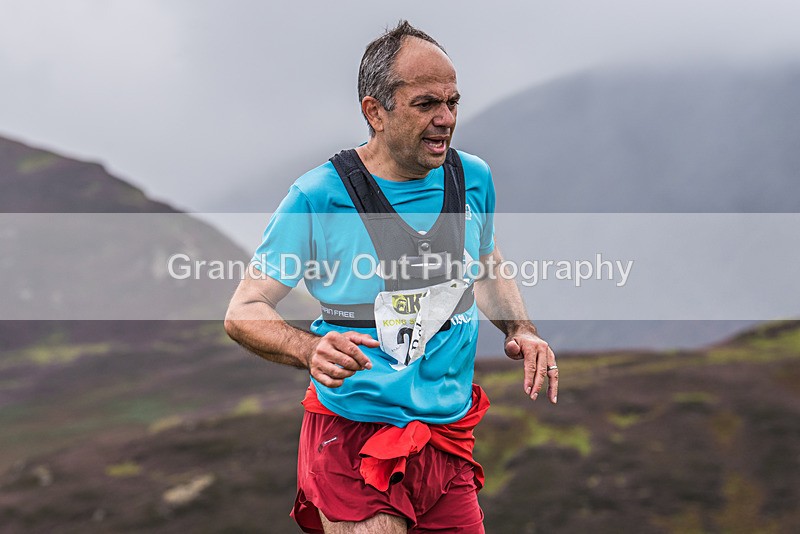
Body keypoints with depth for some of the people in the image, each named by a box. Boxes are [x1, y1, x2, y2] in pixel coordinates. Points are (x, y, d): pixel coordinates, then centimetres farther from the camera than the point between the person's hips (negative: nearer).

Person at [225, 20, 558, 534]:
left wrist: (522, 330, 2)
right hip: (353, 439, -5)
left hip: (449, 436, 5)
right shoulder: (318, 197, -13)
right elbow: (243, 312, -10)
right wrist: (312, 351, -29)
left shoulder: (473, 178, 2)